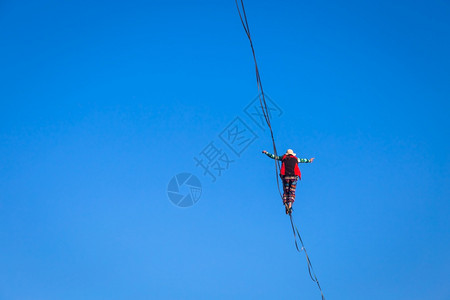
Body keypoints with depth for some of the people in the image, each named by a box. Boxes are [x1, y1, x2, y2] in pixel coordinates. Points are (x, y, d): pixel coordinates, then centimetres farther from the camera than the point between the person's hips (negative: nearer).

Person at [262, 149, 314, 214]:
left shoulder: (283, 157, 17)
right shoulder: (296, 158, 20)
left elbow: (273, 156, 24)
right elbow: (303, 160, 38)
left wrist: (266, 153, 36)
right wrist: (309, 160, 57)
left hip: (285, 176, 0)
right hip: (294, 176, 0)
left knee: (285, 192, 7)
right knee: (292, 192, 1)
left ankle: (286, 205, -10)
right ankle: (290, 205, -20)